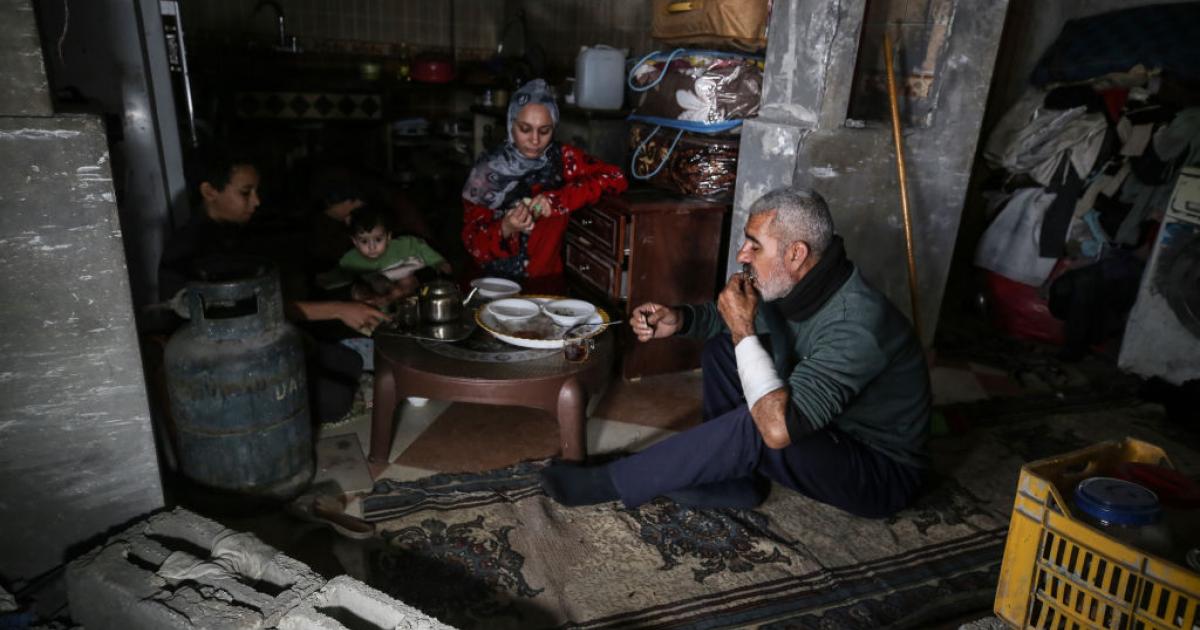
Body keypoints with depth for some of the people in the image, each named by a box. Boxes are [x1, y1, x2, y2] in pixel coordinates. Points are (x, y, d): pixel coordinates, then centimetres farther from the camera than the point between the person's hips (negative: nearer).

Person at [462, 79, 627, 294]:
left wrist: (557, 199, -18)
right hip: (493, 282, -1)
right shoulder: (489, 169, -2)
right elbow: (472, 243, -3)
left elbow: (615, 178, -9)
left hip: (546, 283, 1)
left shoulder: (562, 158, 1)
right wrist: (505, 229, -24)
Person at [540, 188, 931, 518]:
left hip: (881, 473, -8)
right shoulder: (793, 285, -9)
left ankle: (610, 484, -16)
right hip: (820, 430, 8)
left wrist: (744, 330, -32)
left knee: (753, 427, -35)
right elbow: (727, 318, 10)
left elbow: (778, 428, -42)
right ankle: (740, 479, 1)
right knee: (721, 349, 1)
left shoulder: (855, 324, -34)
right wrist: (678, 319, -11)